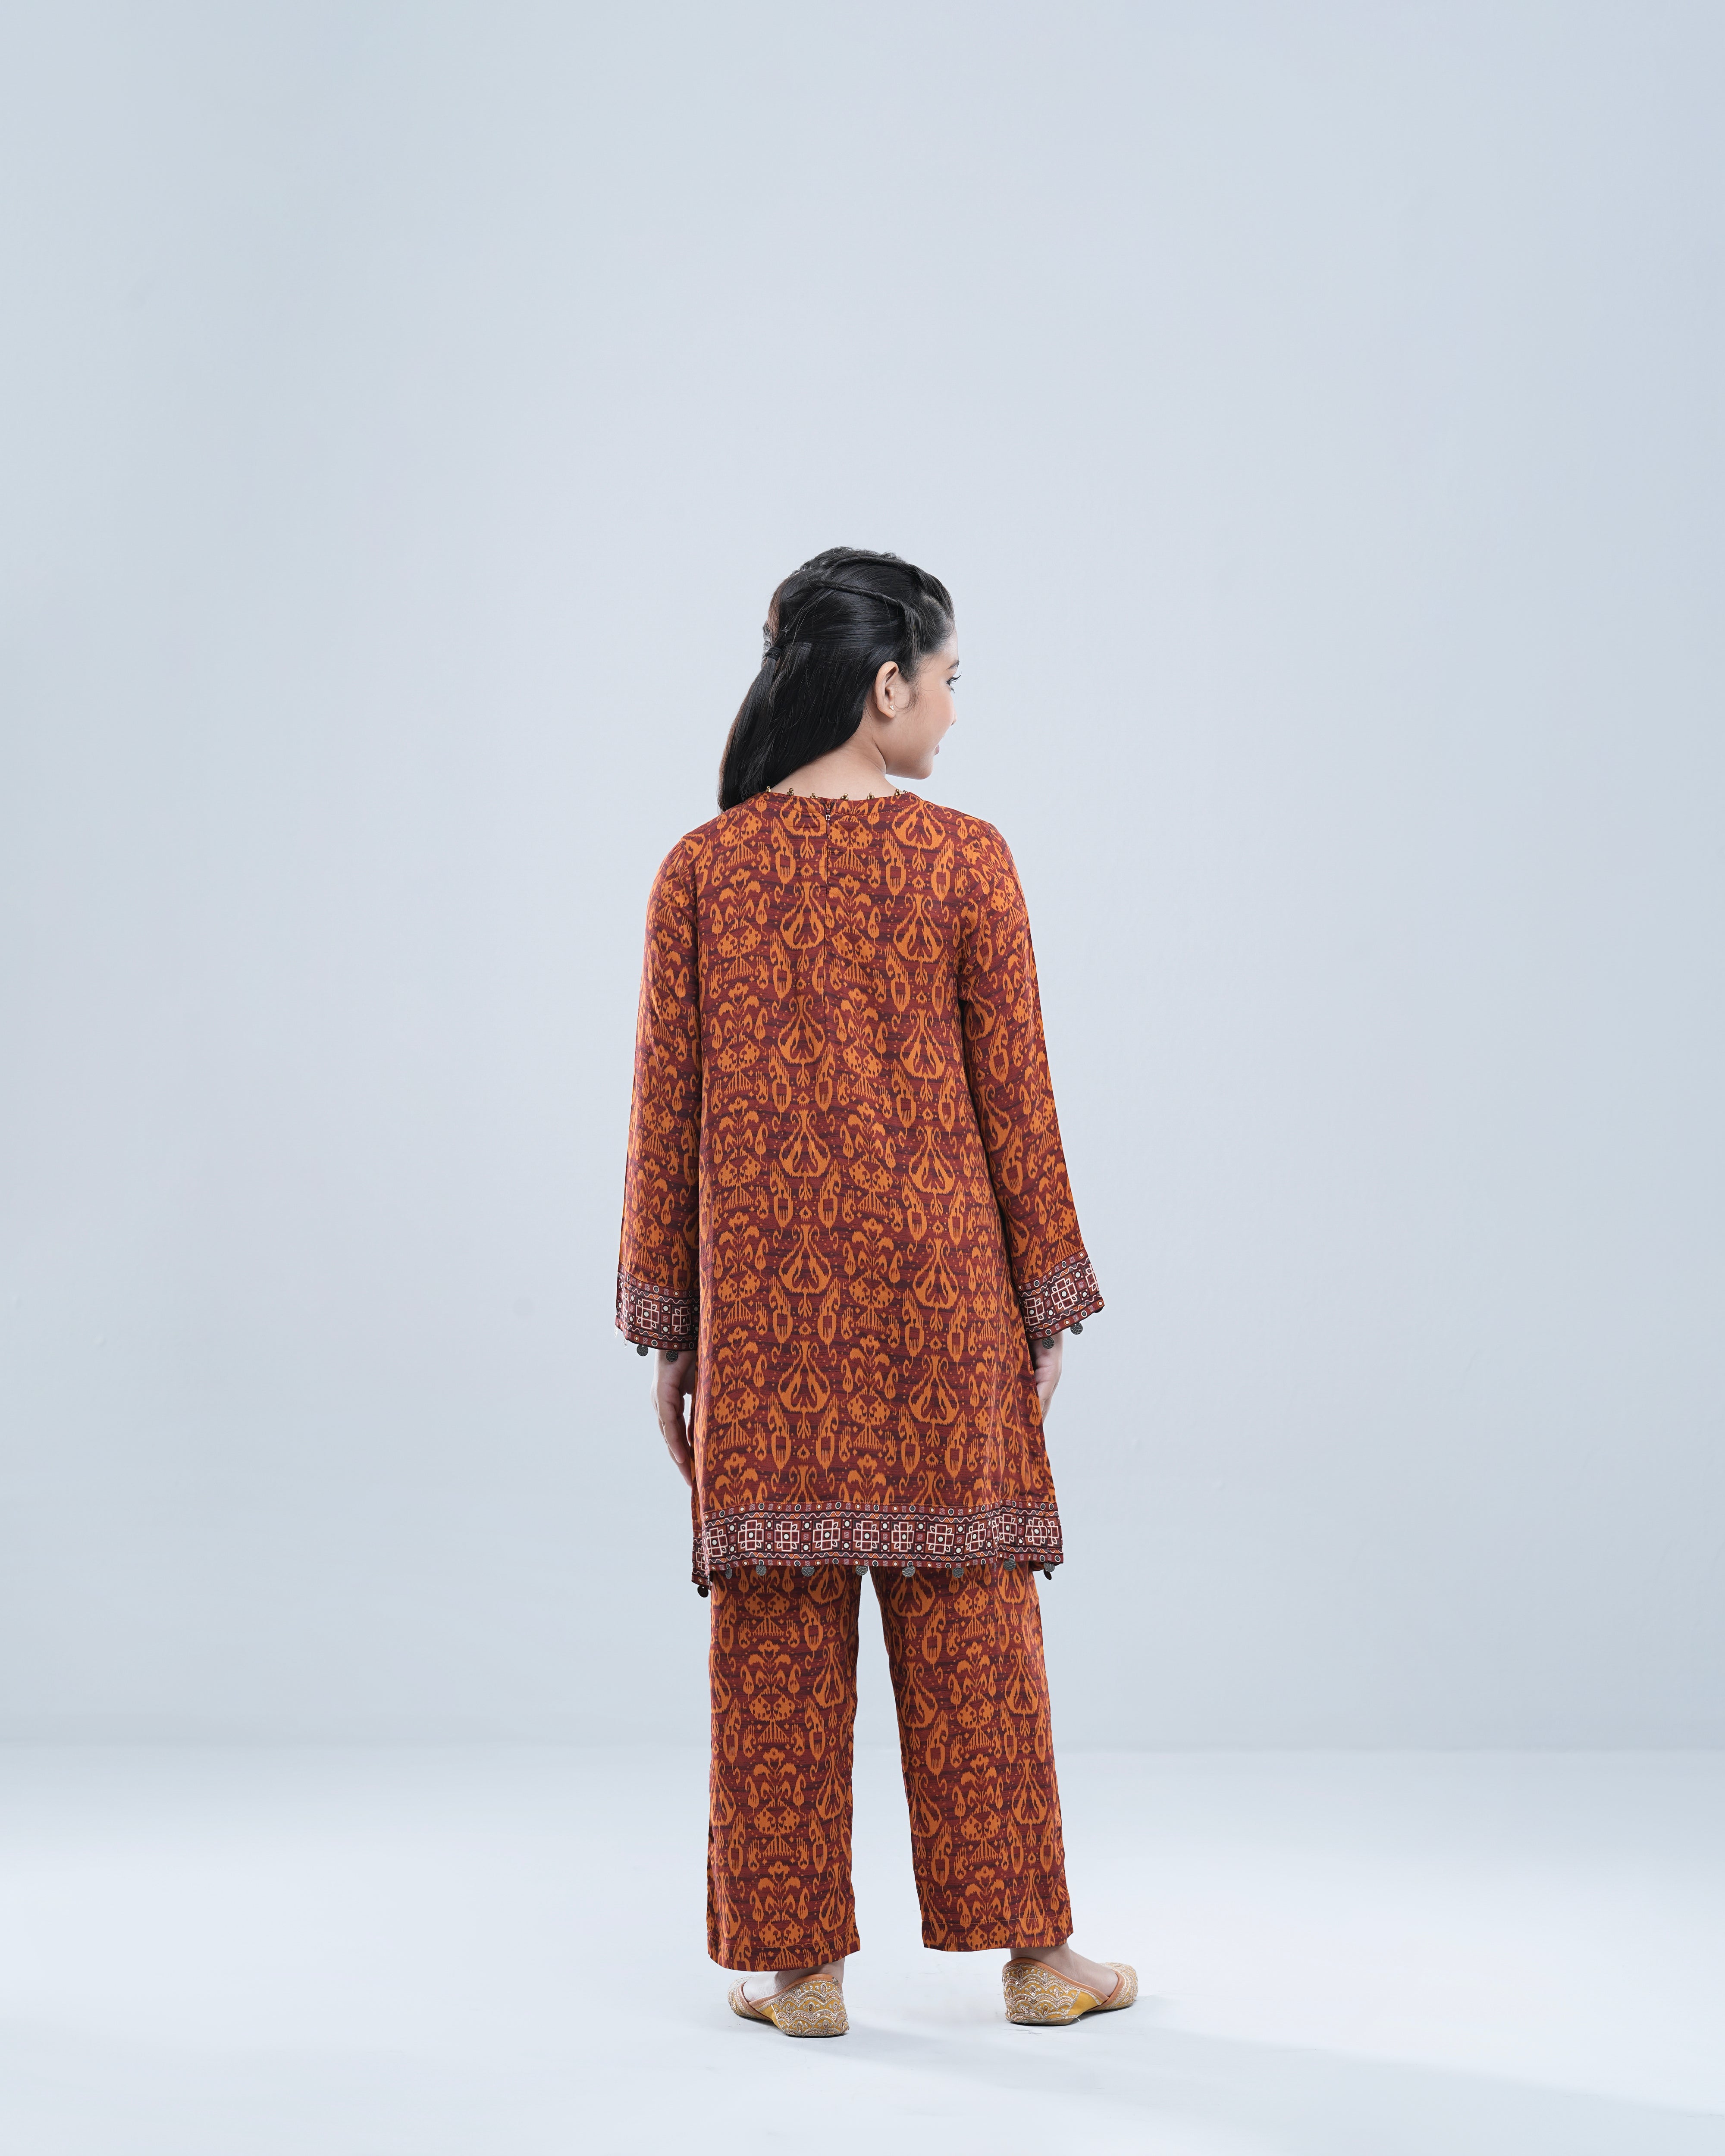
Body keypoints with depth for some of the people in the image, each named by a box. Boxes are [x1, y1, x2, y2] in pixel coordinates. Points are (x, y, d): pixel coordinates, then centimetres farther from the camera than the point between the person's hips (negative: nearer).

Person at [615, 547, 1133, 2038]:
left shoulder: (703, 870, 0)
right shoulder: (965, 862, -5)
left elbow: (668, 1111, 1)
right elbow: (1015, 1098, -3)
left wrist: (668, 1327, 9)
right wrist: (1052, 1301, 6)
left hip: (764, 1297, 1)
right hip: (935, 1289, -1)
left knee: (779, 1622, 7)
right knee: (968, 1610, 8)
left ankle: (801, 1967, 14)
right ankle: (1031, 1953, 18)